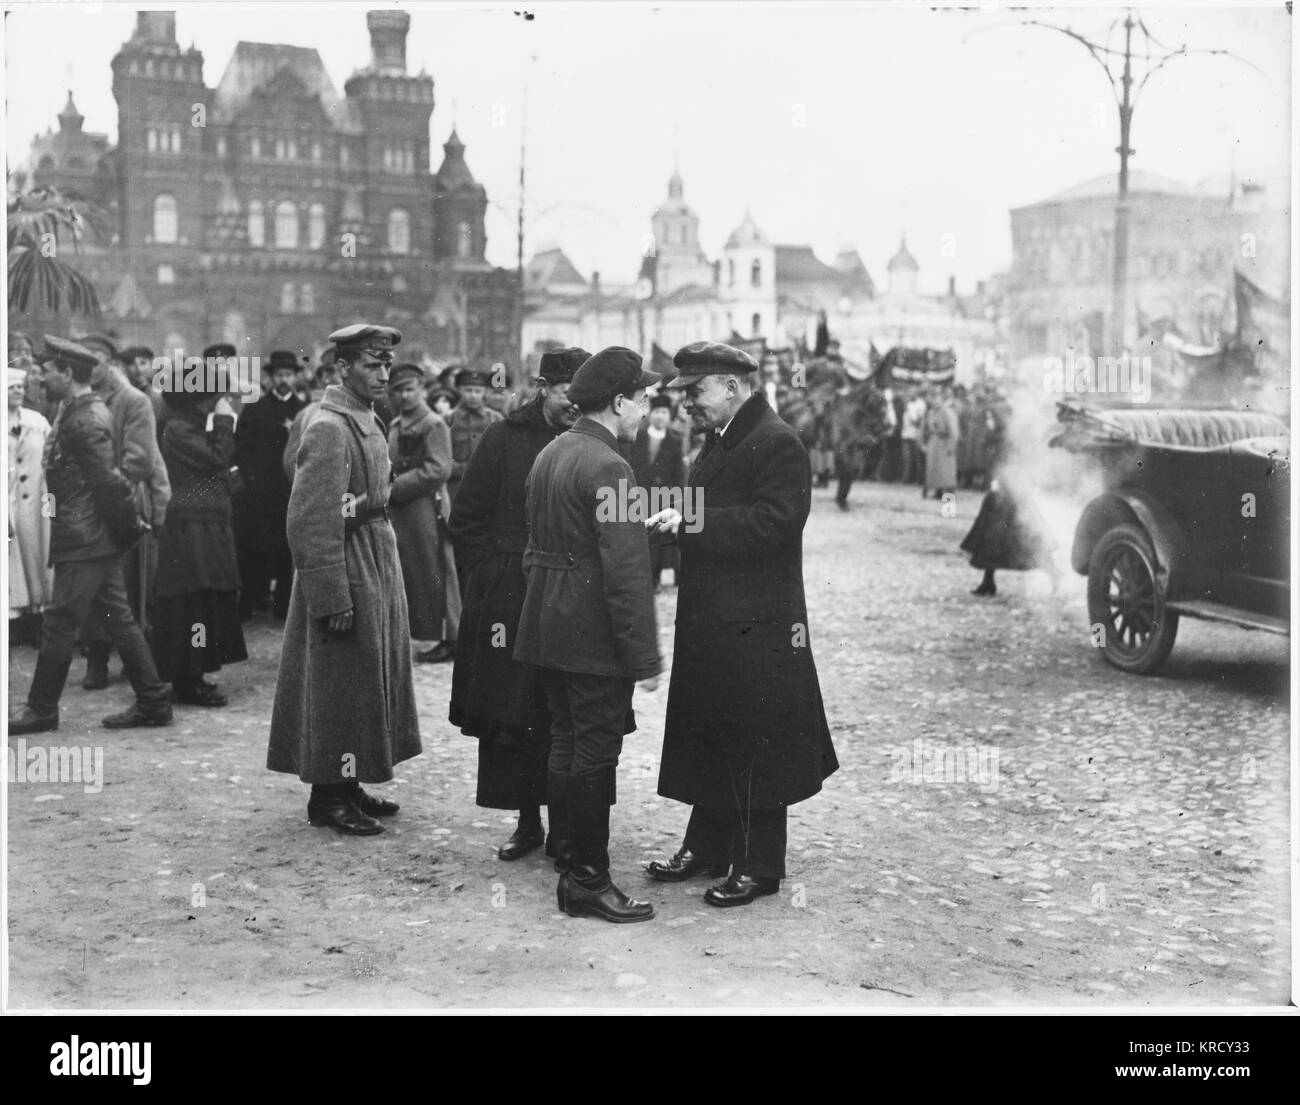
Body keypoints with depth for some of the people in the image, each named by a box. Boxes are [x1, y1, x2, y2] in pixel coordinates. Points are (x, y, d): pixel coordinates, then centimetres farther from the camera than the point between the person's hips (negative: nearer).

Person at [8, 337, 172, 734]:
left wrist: (127, 523, -12)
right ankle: (152, 702, 14)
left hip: (84, 541, -10)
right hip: (98, 539, 10)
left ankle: (41, 709, 11)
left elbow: (108, 481, -20)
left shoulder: (84, 421, -18)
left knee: (58, 624, 0)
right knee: (119, 619, 10)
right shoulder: (83, 411, 13)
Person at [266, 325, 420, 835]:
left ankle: (349, 786, 26)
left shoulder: (368, 422, 12)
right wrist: (332, 598, -23)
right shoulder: (328, 429, -18)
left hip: (378, 565, 10)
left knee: (372, 676, 15)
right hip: (346, 568, -10)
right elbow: (311, 523, -22)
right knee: (341, 684, -2)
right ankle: (328, 797, 10)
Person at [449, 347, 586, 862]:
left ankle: (563, 824, 13)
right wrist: (495, 577, -3)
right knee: (510, 717, 4)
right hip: (507, 601, 0)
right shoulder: (504, 439, 2)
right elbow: (466, 520, 5)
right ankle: (527, 820, 18)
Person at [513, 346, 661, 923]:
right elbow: (625, 571, -21)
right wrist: (644, 656, -18)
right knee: (595, 753, -1)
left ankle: (573, 867, 25)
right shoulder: (607, 468, -18)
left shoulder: (549, 454, 11)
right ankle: (588, 881, 6)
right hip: (594, 634, -9)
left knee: (565, 744, 15)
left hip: (548, 626, 9)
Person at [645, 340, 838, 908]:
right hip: (709, 621, 9)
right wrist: (676, 520, 2)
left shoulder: (779, 444, -13)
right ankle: (706, 846, 29)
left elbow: (772, 522, -23)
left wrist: (691, 522, -24)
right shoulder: (718, 442, 15)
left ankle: (759, 866, 11)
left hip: (756, 625, -9)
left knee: (755, 746, 0)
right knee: (707, 738, 16)